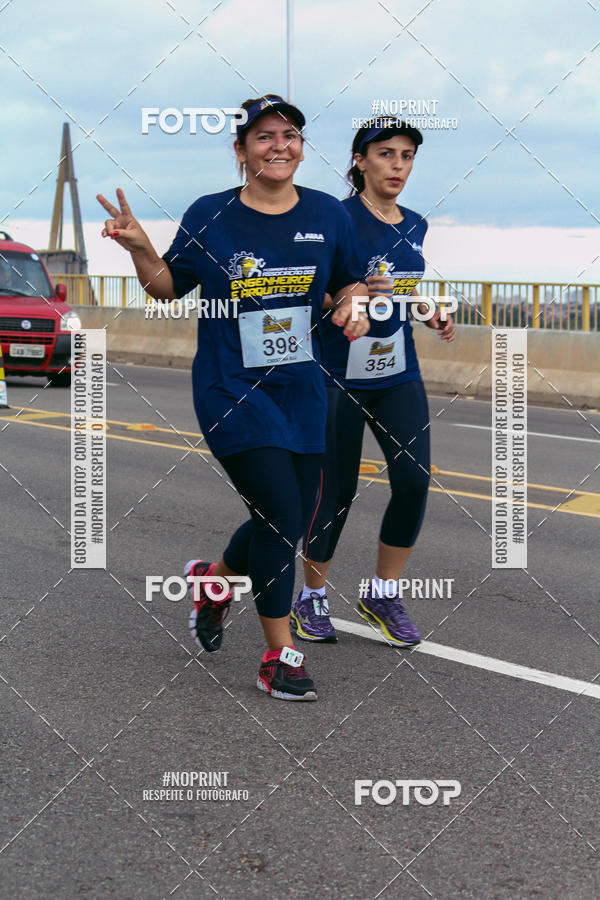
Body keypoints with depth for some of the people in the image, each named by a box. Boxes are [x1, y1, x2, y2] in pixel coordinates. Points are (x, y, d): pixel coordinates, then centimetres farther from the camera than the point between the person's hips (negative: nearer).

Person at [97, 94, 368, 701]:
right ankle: (279, 657, -1)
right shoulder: (210, 215, -4)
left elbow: (349, 283, 16)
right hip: (232, 392, -5)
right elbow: (168, 288, 4)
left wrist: (354, 308, -6)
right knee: (280, 517, -14)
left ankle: (213, 578, 42)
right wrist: (139, 248, -13)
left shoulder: (327, 214, 3)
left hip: (301, 391, 5)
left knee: (288, 527, 11)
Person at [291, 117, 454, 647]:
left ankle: (384, 594, 9)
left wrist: (432, 317, 6)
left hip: (399, 375, 5)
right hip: (339, 375, -5)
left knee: (415, 479, -7)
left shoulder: (415, 226, 9)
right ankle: (312, 598, 19)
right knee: (336, 489, 0)